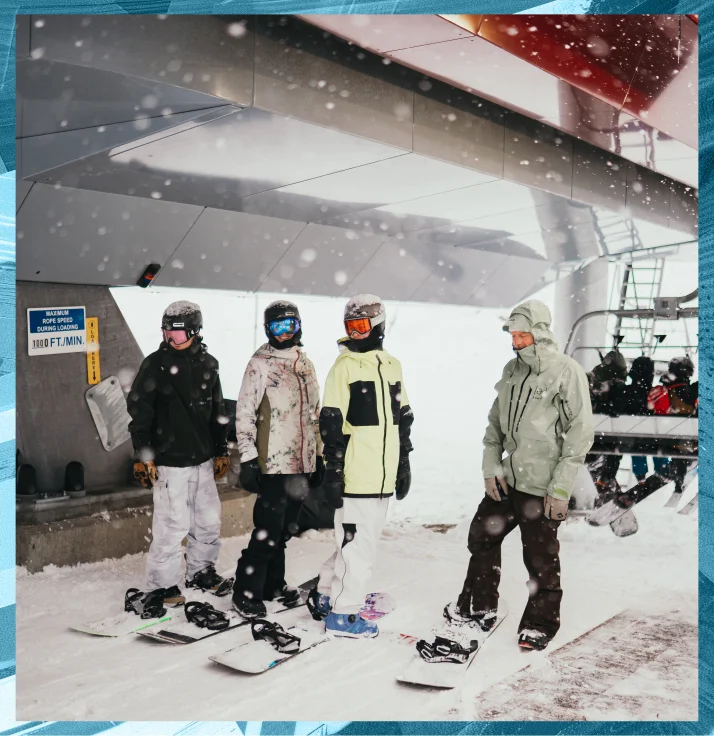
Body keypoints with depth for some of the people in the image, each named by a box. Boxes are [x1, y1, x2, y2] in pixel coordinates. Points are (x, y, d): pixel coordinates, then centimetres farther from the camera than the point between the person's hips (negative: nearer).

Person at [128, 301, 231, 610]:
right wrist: (143, 455, -11)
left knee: (209, 520, 14)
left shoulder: (207, 364, 8)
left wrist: (221, 451, 16)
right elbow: (139, 411, -8)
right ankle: (162, 585, 7)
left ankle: (200, 571, 33)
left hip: (203, 459, 6)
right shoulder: (156, 364, -8)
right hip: (170, 461, -6)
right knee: (172, 525, -7)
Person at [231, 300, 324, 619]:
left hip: (302, 462, 6)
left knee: (285, 528, 15)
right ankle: (246, 592, 5)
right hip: (273, 463, -6)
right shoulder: (260, 364, -6)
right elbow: (244, 414, -9)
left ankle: (273, 584, 28)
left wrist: (318, 455, 18)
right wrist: (247, 459, -13)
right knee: (268, 530, -6)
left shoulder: (306, 364, 13)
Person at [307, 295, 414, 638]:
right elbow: (331, 424, -10)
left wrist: (403, 463, 17)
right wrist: (333, 471, -13)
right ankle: (342, 613, 12)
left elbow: (403, 418, 19)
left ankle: (324, 596, 32)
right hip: (355, 475, -7)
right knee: (358, 543, -2)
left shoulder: (392, 365, 12)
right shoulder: (345, 366, -7)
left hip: (384, 477, 7)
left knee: (356, 541, 17)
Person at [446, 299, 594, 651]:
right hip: (506, 479, 7)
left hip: (542, 487, -7)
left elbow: (580, 433, -14)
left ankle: (540, 625, 23)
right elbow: (495, 422, 15)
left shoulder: (567, 371, -12)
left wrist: (561, 487, -15)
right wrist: (491, 466, 5)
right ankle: (479, 609, 31)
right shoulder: (512, 369, 8)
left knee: (540, 559, 4)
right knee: (482, 537, 14)